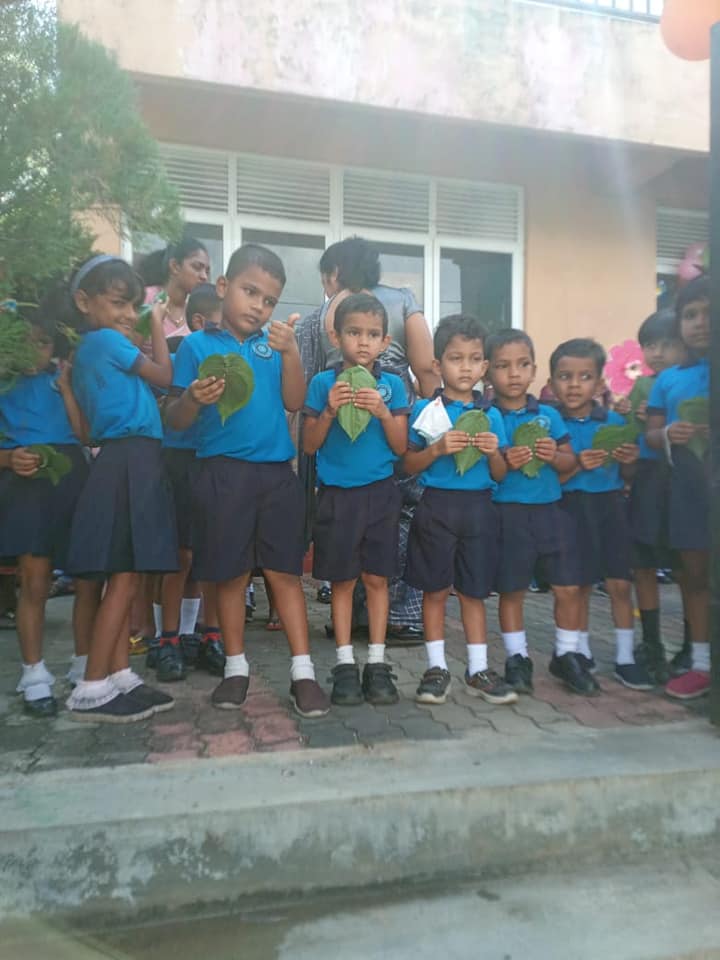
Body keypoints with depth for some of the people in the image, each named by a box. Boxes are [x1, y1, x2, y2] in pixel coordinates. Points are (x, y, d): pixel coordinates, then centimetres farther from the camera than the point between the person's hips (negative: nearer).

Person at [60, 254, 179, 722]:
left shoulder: (92, 348, 21)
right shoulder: (105, 339, -6)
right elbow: (164, 376, -2)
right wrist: (158, 327, 11)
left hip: (128, 462, 10)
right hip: (129, 462, -10)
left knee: (124, 579, 10)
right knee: (124, 579, -7)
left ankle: (119, 676, 15)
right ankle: (91, 688, -1)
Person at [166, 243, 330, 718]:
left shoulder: (275, 343, 9)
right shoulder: (197, 345, 2)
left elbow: (294, 402, 0)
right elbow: (176, 420, 0)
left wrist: (291, 352, -13)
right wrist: (193, 399, -21)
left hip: (277, 472, 2)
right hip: (224, 474, -1)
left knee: (285, 571, 4)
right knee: (231, 572, 7)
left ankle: (303, 670, 10)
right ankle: (237, 666, 23)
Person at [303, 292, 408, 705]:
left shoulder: (392, 385, 3)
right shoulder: (323, 383, 1)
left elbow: (401, 447, 1)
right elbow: (310, 445, 0)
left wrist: (383, 412, -14)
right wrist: (330, 411, -14)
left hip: (381, 493, 1)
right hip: (337, 494, -1)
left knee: (377, 578, 6)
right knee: (343, 580, 6)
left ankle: (377, 663, 17)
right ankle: (345, 664, 16)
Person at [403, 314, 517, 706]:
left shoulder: (491, 416, 8)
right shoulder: (425, 409, 0)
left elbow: (500, 475, 10)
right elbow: (409, 465, -1)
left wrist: (493, 452, -10)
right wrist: (438, 448, -17)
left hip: (478, 508, 2)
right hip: (437, 507, -2)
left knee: (474, 591, 9)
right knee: (435, 590, 5)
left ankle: (477, 669, 20)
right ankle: (436, 667, 18)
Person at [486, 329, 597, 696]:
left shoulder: (549, 415, 7)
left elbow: (569, 462, 11)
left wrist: (554, 456, -9)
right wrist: (505, 462, -20)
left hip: (551, 510, 3)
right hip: (508, 514, -3)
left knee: (568, 587, 7)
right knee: (511, 590, 7)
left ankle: (566, 656, 26)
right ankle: (517, 659, 24)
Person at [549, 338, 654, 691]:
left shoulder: (615, 421, 3)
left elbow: (627, 477, 11)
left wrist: (629, 460, -10)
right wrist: (578, 466, -20)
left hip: (611, 506, 2)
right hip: (572, 508, -2)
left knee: (619, 584, 2)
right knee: (580, 585, 7)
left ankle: (625, 658, 15)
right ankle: (581, 652, 25)